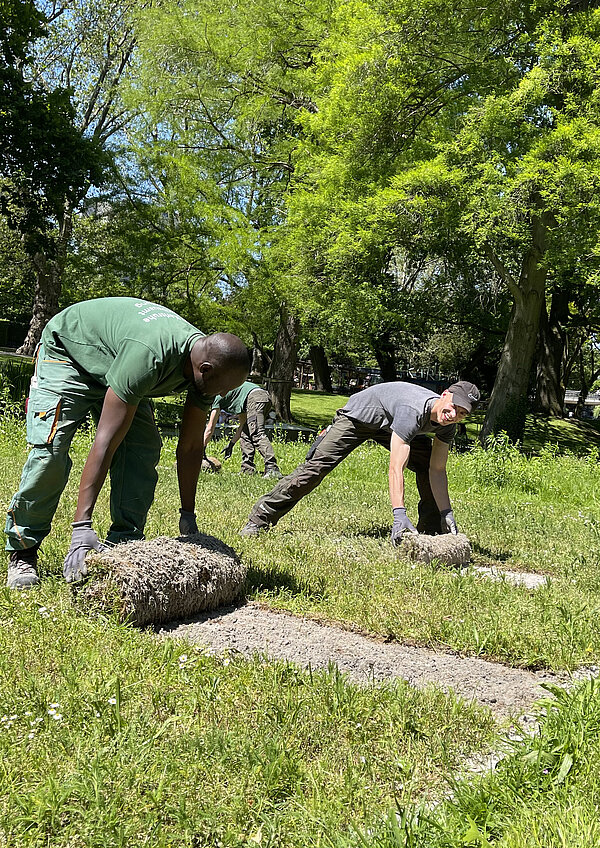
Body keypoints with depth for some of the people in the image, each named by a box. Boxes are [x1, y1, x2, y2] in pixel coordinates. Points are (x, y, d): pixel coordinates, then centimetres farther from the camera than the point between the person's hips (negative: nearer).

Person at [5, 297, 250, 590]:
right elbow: (106, 441, -42)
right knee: (51, 449, -20)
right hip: (68, 350, -6)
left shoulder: (207, 364, -20)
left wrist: (188, 516, -5)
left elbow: (191, 446, -9)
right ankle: (22, 551, -5)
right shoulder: (147, 356, -44)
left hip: (115, 361, 7)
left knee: (144, 450, -11)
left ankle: (126, 543, -4)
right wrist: (82, 526, -42)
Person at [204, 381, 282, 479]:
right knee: (246, 433, 13)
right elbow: (243, 423, 32)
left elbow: (210, 429, 13)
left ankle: (272, 469, -32)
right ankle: (248, 470, 8)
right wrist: (231, 443, 34)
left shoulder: (217, 398, 14)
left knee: (257, 434, -18)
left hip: (255, 397, -9)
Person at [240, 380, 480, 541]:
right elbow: (396, 468, -47)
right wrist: (399, 515, -52)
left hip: (390, 425, 8)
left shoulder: (448, 424, -18)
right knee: (316, 466, -18)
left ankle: (431, 530, 10)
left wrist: (447, 512, -19)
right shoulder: (413, 411, -42)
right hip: (358, 415, -7)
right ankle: (260, 519, -12)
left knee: (428, 465, -3)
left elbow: (437, 471, -12)